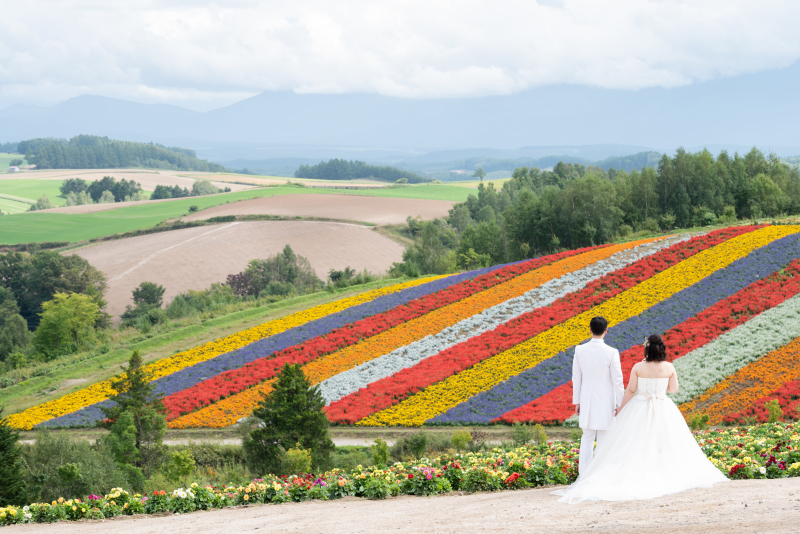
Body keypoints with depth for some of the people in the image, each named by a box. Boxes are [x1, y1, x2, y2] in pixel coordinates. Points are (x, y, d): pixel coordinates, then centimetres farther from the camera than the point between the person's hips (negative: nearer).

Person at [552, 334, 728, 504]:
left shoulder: (638, 368, -10)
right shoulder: (669, 367, -6)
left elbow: (630, 390, -8)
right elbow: (674, 389, 1)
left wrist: (621, 408, 3)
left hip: (639, 410, -1)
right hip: (663, 411, 1)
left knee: (636, 445, 3)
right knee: (664, 444, 12)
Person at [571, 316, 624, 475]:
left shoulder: (580, 350, -5)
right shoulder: (611, 353, -15)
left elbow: (576, 378, 3)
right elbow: (617, 381, -10)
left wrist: (576, 401, 13)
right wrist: (620, 405, -1)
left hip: (586, 402, 3)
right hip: (605, 402, -3)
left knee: (587, 439, 13)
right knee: (603, 441, 4)